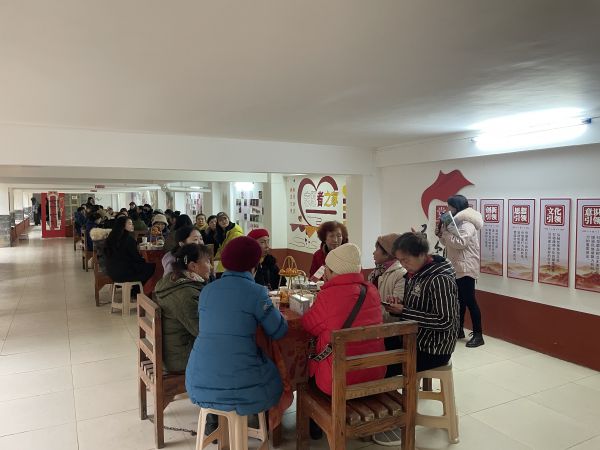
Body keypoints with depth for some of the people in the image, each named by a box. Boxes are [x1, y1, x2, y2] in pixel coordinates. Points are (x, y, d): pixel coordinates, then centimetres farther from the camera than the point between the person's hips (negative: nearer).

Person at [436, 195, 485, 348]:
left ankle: (478, 335, -1)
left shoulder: (467, 224, -15)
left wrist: (445, 231, -19)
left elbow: (460, 243, -27)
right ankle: (459, 329, 26)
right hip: (457, 268, 10)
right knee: (459, 300, 16)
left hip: (466, 268, -10)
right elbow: (448, 243, 16)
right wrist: (441, 234, -1)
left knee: (470, 301, -7)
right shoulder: (456, 222, 16)